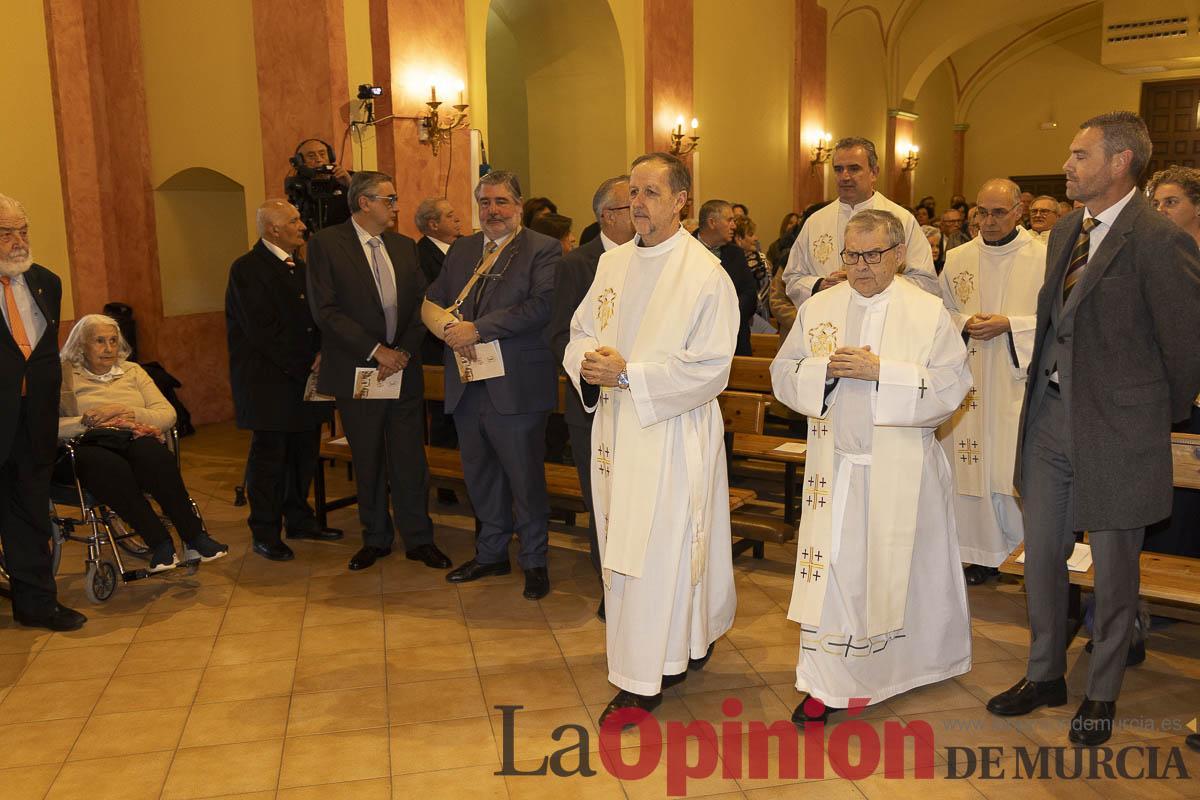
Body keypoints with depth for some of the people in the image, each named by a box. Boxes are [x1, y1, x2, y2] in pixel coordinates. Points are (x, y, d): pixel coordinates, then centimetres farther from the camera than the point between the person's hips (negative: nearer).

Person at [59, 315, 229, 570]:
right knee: (111, 468, -40)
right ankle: (160, 543, -32)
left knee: (154, 455, -36)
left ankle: (194, 538, -32)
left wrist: (126, 412, -5)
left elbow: (168, 415, 9)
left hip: (133, 439, 2)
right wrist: (87, 422, -14)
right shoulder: (64, 376, 12)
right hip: (88, 446, -2)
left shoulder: (132, 371, 23)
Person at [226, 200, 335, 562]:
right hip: (269, 381, -7)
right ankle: (264, 534, 10)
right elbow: (263, 331, -17)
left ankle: (299, 520, 27)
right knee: (269, 457, 0)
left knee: (304, 453, 12)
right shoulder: (248, 269, -11)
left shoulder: (299, 267, 15)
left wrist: (320, 354, -3)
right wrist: (305, 364, -15)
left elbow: (316, 317, 15)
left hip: (305, 378, 7)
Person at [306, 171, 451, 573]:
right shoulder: (325, 244, -4)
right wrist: (375, 351, -15)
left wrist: (404, 351, -7)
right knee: (368, 463, 9)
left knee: (410, 460, 5)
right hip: (357, 372, -3)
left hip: (404, 369, 3)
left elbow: (420, 305, 8)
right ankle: (376, 539, 25)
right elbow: (325, 310, -12)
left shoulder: (405, 247, 10)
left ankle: (418, 539, 17)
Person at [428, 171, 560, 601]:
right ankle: (491, 553, 34)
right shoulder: (461, 250, 15)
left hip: (515, 386, -6)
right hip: (467, 387, 6)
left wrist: (477, 329, -21)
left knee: (525, 477, 3)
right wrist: (447, 327, -11)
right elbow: (432, 300, 13)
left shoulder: (543, 250, -5)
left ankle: (535, 561, 20)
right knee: (480, 476, 17)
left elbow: (541, 306, -19)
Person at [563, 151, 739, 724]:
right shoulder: (612, 263, 9)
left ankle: (644, 680, 12)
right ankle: (681, 646, 33)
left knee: (661, 551, 0)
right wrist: (588, 362, -10)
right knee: (622, 544, 14)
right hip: (615, 426, 7)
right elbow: (580, 332, 14)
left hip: (673, 432, -7)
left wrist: (628, 374, -21)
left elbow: (710, 369, -16)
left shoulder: (706, 274, -11)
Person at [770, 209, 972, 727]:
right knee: (829, 566, 1)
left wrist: (880, 371, -19)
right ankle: (826, 686, 10)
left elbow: (951, 387, -10)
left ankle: (898, 667, 33)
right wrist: (826, 369, -15)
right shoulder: (818, 308, 6)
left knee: (895, 567, 10)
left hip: (900, 469, -1)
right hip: (834, 464, 2)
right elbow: (783, 374, 5)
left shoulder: (929, 313, -3)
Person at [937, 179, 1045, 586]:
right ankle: (982, 551, 16)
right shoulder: (957, 259, 8)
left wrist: (1009, 325, -15)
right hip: (970, 381, 3)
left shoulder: (1043, 258, -2)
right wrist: (964, 324, -6)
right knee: (972, 464, 4)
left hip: (1019, 381, -3)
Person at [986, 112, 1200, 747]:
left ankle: (1102, 695, 29)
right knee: (1041, 554, 15)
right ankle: (1044, 675, 34)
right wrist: (1045, 395, 10)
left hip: (1114, 430, -7)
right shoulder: (1065, 232, 9)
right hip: (1049, 416, 7)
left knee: (1113, 568, 10)